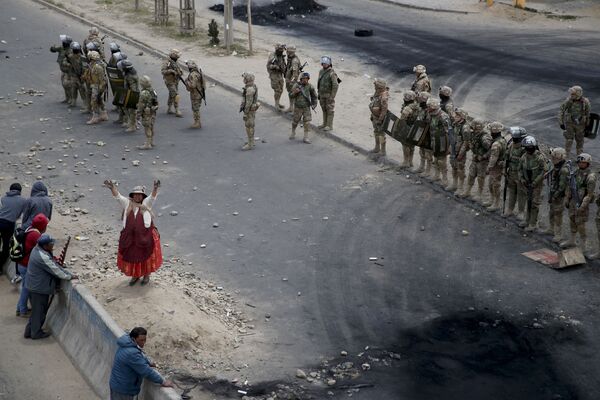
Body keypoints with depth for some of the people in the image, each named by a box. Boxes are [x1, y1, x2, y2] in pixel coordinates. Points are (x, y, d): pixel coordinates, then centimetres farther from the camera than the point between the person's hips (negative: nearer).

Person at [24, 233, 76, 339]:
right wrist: (69, 277, -10)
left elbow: (53, 265, 9)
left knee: (36, 310, 21)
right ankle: (36, 333, 22)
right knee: (39, 311, 8)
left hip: (34, 286, 10)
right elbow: (55, 270, -22)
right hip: (40, 288, -10)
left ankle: (29, 331, 31)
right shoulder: (43, 257, -29)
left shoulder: (37, 249, 3)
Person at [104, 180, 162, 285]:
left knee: (146, 255, 9)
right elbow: (118, 196, -7)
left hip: (145, 235, -2)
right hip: (130, 236, 2)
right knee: (131, 255, 12)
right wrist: (112, 188, -26)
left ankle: (147, 275, 29)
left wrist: (155, 188, -38)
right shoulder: (127, 203, 4)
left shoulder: (146, 203, 0)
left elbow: (153, 196, -17)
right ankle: (135, 275, 32)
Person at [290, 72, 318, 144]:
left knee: (307, 122, -6)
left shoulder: (310, 87, -8)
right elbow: (291, 95, -11)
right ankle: (293, 133, 39)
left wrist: (314, 104, -2)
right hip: (298, 107, -1)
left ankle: (306, 137, -1)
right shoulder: (296, 85, -13)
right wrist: (295, 92, -30)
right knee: (295, 121, 13)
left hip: (307, 107, 1)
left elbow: (314, 96, 6)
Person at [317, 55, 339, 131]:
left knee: (330, 110, 1)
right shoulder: (321, 71, 5)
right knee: (324, 109, 15)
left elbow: (335, 85, -21)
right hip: (322, 95, 8)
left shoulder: (332, 73, -19)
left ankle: (330, 126, 8)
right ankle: (325, 123, 26)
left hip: (329, 95, -8)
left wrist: (332, 96, -21)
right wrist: (318, 93, 15)